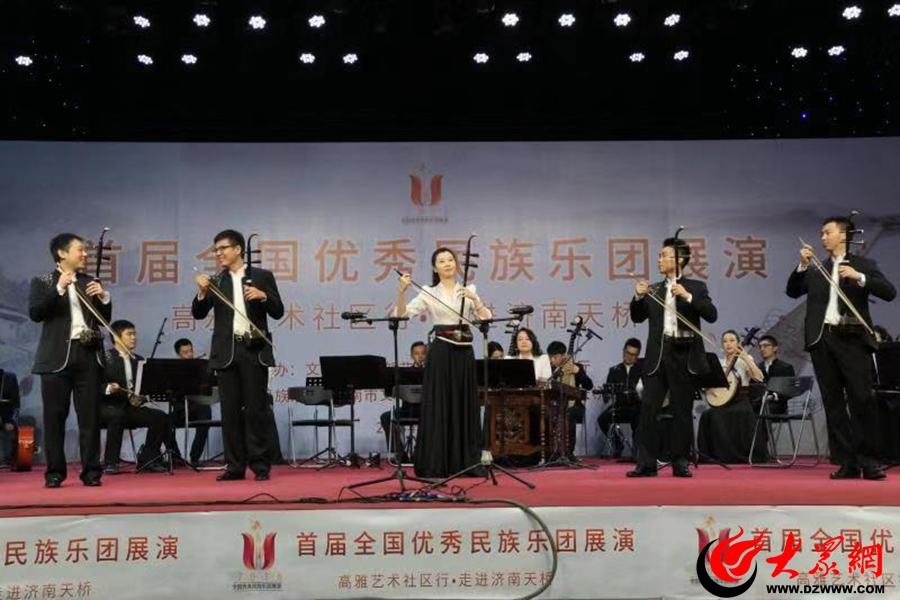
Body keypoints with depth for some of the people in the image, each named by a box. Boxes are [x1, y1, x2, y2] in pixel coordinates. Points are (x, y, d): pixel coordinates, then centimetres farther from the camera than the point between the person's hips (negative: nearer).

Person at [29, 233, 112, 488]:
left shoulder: (90, 282, 14)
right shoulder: (43, 282, 5)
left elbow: (105, 319, 13)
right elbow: (35, 314, -10)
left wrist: (103, 297, -5)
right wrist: (58, 289, -18)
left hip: (88, 354, 3)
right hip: (57, 356, -2)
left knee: (90, 416, 1)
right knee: (54, 416, 1)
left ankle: (91, 471, 5)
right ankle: (54, 472, 9)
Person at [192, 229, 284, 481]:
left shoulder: (262, 276, 5)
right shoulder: (216, 282, 12)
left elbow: (278, 312, 1)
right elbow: (198, 314, 5)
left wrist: (263, 296, -17)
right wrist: (202, 292, -11)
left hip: (254, 349, -3)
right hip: (227, 351, 3)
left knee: (256, 408, -3)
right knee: (230, 410, 4)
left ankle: (261, 465, 3)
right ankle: (235, 466, 10)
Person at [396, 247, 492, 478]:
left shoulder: (469, 290, 11)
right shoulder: (429, 293, 5)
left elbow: (486, 318, 0)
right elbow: (402, 313, -6)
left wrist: (474, 299, -15)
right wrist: (402, 291, -20)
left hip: (464, 351, 2)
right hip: (441, 351, -2)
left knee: (465, 405, 5)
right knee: (438, 406, -3)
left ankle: (465, 463, 14)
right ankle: (435, 465, 3)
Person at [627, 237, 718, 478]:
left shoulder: (696, 287, 5)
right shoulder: (653, 290, 14)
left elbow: (711, 315, -7)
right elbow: (637, 317, 11)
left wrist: (688, 296, -18)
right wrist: (638, 297, -6)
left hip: (685, 354, -2)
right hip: (658, 354, 3)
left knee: (682, 411, 3)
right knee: (648, 408, -5)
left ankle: (680, 463, 12)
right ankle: (646, 463, -2)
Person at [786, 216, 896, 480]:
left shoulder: (863, 265, 7)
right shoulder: (816, 270, 17)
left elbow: (889, 292, -4)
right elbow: (793, 291, 8)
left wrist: (859, 277, -17)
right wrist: (802, 266, -4)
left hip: (852, 339, -3)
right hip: (822, 339, 3)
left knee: (862, 400, -7)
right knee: (833, 403, 3)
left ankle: (869, 461, 0)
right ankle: (847, 463, 7)